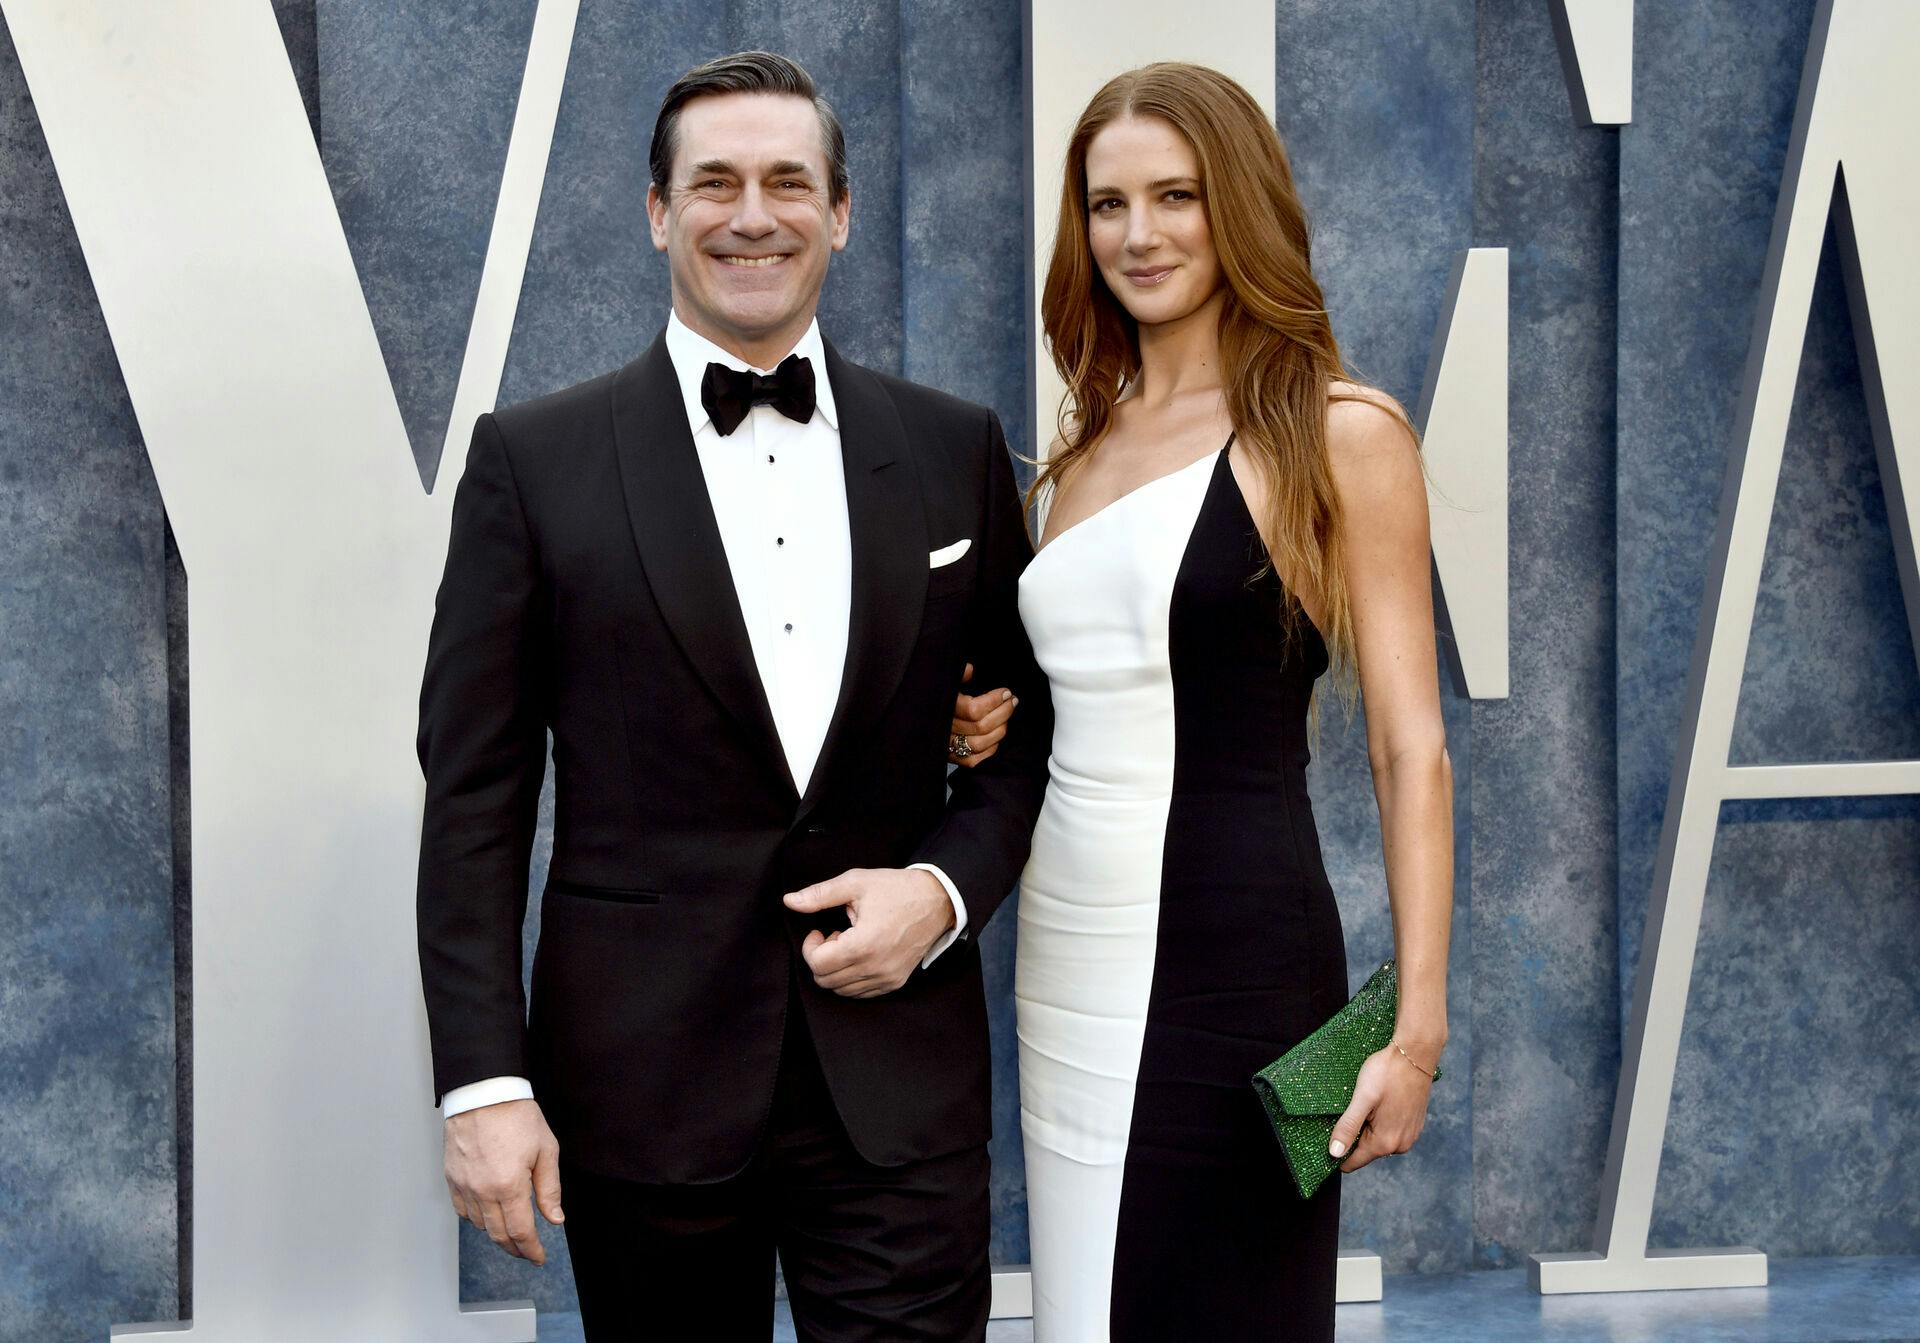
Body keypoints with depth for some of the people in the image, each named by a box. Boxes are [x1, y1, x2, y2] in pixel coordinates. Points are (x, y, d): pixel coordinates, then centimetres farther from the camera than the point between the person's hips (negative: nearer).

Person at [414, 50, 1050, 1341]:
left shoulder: (955, 449, 7)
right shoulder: (536, 457, 0)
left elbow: (1031, 722, 13)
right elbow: (475, 792, -2)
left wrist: (946, 887, -7)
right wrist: (484, 1080, -8)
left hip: (898, 1072, 1)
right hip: (642, 1077, -1)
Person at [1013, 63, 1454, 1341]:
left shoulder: (1340, 435, -5)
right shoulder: (1081, 448, 13)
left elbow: (1411, 747, -8)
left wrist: (1417, 1029, -15)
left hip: (1231, 958, -6)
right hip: (1062, 950, 6)